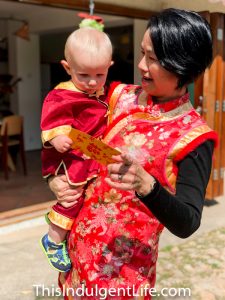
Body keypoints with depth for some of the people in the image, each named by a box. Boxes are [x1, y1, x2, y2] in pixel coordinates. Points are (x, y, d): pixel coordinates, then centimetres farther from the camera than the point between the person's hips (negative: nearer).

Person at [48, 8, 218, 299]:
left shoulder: (193, 137, -16)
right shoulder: (122, 97, -2)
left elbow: (186, 225, -21)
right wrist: (54, 179, -8)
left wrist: (145, 185, -37)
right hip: (77, 244, 5)